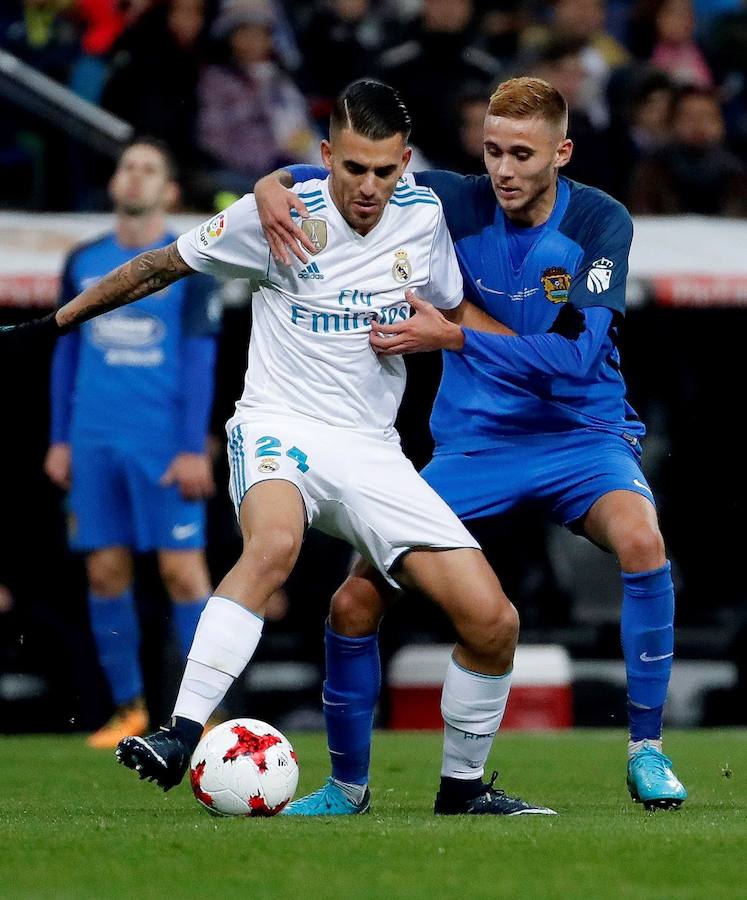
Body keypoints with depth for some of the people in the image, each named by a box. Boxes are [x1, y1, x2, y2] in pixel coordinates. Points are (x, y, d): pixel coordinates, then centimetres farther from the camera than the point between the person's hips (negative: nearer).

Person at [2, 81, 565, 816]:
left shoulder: (422, 216, 3)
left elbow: (453, 315, 22)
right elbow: (163, 266, 7)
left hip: (372, 452, 4)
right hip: (280, 427, -4)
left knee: (493, 621, -9)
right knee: (274, 542, -40)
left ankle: (462, 787, 14)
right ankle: (178, 739, -44)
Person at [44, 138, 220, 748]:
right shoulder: (84, 263, 12)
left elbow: (199, 358, -4)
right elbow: (67, 353, 17)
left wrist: (193, 448, -11)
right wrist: (60, 439, 12)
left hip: (164, 445, -4)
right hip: (95, 444, 4)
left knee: (183, 569, -7)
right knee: (106, 571, 3)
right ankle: (129, 709, 12)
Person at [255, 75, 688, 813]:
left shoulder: (600, 224, -13)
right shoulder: (460, 204, -7)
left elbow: (575, 357, -23)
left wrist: (449, 337, -27)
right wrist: (275, 184, -17)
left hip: (580, 433, -2)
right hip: (474, 442, 3)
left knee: (639, 538, -35)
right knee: (353, 604, -7)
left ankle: (645, 750, -17)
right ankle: (347, 785, 17)